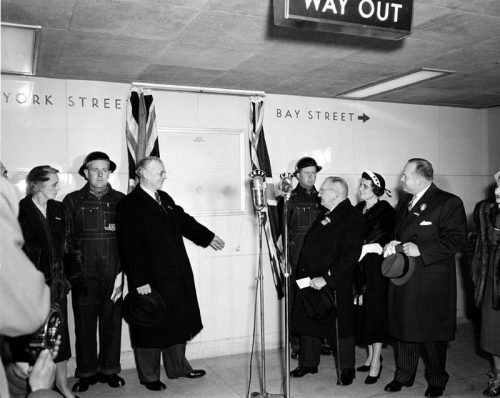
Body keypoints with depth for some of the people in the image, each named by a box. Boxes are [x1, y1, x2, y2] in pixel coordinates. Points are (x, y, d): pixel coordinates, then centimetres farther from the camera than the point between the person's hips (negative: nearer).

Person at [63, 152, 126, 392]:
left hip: (114, 273, 1)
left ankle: (109, 369, 21)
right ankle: (86, 372, 19)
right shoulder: (73, 200, 5)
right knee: (84, 324, 5)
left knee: (112, 322, 7)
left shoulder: (120, 200, 8)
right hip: (84, 273, -1)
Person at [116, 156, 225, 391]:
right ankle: (149, 376, 23)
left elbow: (184, 220, 24)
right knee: (151, 326, 6)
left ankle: (178, 367, 34)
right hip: (151, 279, -8)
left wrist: (208, 237, 29)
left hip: (176, 277, 8)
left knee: (177, 322, 18)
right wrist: (140, 281, -21)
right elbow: (130, 247, -18)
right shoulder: (129, 205, -14)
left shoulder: (165, 198, 10)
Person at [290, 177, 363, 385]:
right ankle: (309, 363, 32)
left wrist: (326, 279, -22)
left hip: (335, 284, -8)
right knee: (308, 322, 15)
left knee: (340, 326, 6)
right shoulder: (324, 215, 13)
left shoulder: (352, 217, -14)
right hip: (310, 280, 8)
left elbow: (349, 256, -21)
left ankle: (347, 369, 23)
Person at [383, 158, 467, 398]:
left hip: (432, 282, -7)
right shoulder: (406, 202, 14)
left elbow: (456, 240, -16)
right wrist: (392, 244, 1)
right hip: (404, 279, 7)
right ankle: (404, 376, 29)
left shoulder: (449, 203, -10)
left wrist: (421, 250, -22)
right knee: (404, 328, 14)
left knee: (432, 333, 6)